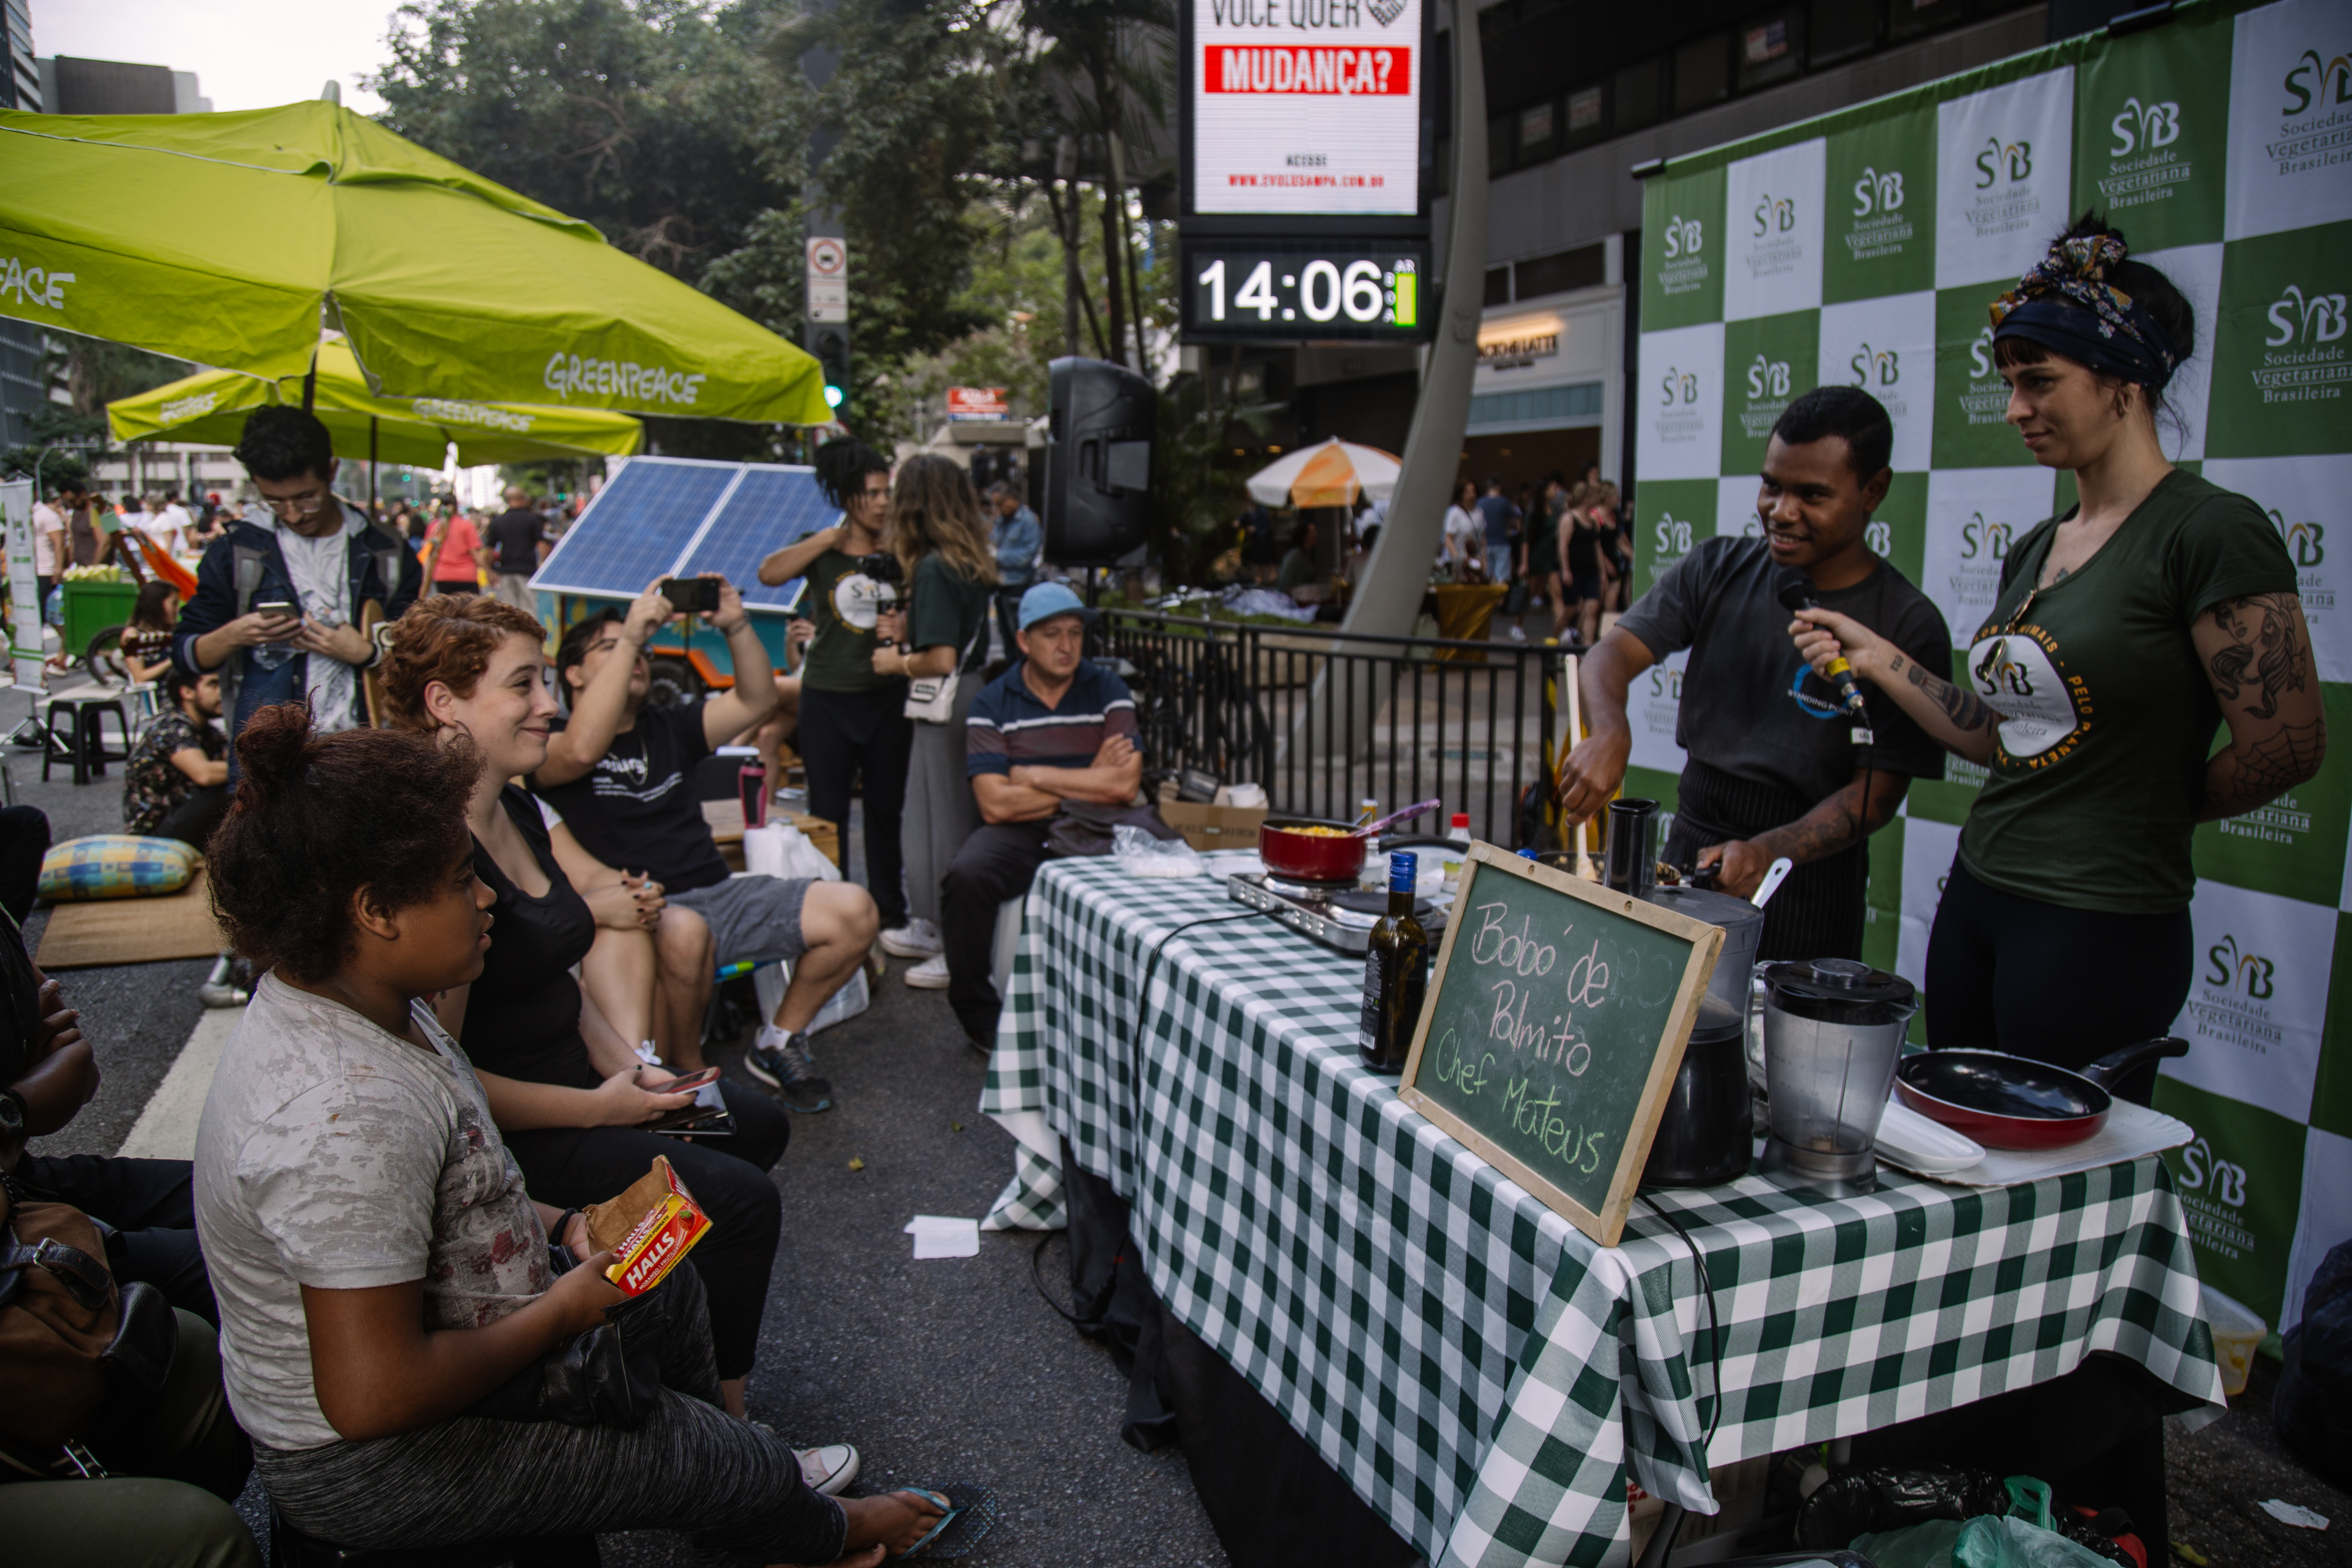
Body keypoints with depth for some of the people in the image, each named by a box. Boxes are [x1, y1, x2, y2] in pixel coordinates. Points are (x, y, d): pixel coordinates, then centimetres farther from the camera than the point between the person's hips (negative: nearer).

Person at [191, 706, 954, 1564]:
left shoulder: (355, 1002, -4)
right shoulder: (345, 1115, -36)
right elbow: (373, 1396, -36)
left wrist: (554, 1225, 2)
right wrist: (561, 1312, -22)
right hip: (374, 1463, -10)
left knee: (667, 1283, 25)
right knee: (755, 1472, -2)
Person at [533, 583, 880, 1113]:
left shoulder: (669, 728, 23)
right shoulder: (552, 747, 5)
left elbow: (757, 701, 14)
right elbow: (583, 750, -21)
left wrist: (736, 626, -2)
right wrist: (631, 635, -19)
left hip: (719, 895, 6)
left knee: (853, 910, -14)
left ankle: (779, 1042, 6)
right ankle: (689, 1075, -14)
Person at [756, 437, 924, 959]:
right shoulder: (822, 552, 0)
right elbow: (770, 573, -18)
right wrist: (834, 535, -16)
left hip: (889, 697, 2)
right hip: (828, 698, -2)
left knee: (887, 811, 10)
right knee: (828, 816, 4)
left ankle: (891, 917, 21)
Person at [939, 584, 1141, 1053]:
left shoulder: (1109, 692, 7)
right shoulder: (991, 705, 3)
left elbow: (1125, 785, -7)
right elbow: (996, 804, -10)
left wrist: (1033, 775, -6)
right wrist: (1089, 783, -5)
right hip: (1018, 834, -1)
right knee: (967, 877, -31)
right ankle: (980, 1014, -7)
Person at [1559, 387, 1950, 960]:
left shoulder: (1908, 627, -10)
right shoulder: (1719, 568, 1)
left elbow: (1878, 791, -12)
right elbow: (1612, 654, -7)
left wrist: (1769, 852, -28)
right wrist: (1609, 734, -30)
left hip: (1807, 877, -3)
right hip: (1691, 853, 3)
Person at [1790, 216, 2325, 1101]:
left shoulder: (2210, 531, -13)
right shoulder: (2036, 552, 12)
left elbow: (2288, 745, -14)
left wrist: (2140, 814, 0)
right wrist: (1877, 660, 6)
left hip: (2100, 927, -8)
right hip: (1974, 896, 8)